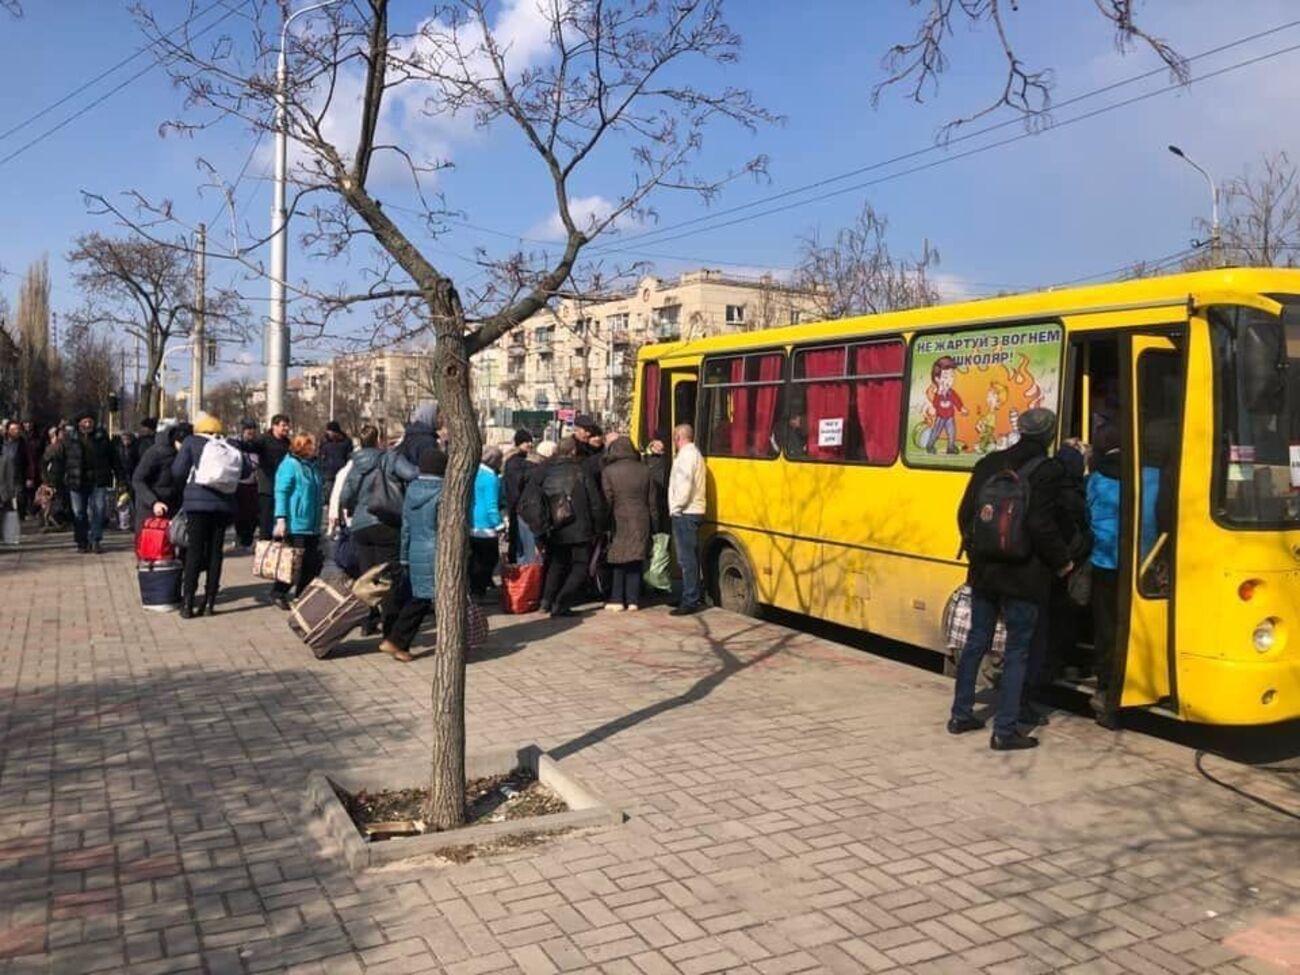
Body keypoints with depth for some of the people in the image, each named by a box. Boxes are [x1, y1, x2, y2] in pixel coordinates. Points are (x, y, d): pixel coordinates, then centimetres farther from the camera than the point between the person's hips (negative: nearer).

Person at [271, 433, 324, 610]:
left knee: (314, 563, 5)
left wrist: (318, 522, 21)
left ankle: (301, 596, 19)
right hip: (294, 525, -7)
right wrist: (280, 519, -21)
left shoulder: (312, 466, 14)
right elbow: (281, 493, -14)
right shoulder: (290, 465, -9)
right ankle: (278, 593, 14)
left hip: (312, 527, 8)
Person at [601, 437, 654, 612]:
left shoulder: (608, 471, -6)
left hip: (619, 521, -3)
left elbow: (607, 500, -6)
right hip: (641, 522, 3)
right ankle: (633, 600, 9)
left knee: (618, 561, 5)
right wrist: (649, 521, 17)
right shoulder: (644, 470, 5)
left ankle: (617, 600, 5)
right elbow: (651, 500, 8)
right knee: (636, 561, 8)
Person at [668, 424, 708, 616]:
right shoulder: (695, 454, 19)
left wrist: (676, 507, -14)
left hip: (685, 514, -10)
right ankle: (695, 597, 21)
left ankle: (690, 601, -8)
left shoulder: (686, 455, -12)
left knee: (687, 559, -9)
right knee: (691, 557, 14)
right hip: (694, 512, 10)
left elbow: (684, 485, -22)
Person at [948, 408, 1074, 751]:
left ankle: (961, 715, 24)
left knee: (976, 642, 15)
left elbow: (965, 513, 8)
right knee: (1017, 651, 1)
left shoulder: (989, 464, 6)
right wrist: (1062, 561, -3)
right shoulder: (1048, 471, -13)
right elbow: (1041, 526, -19)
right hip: (1024, 577, -6)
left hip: (984, 571, 6)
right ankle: (1004, 731, 4)